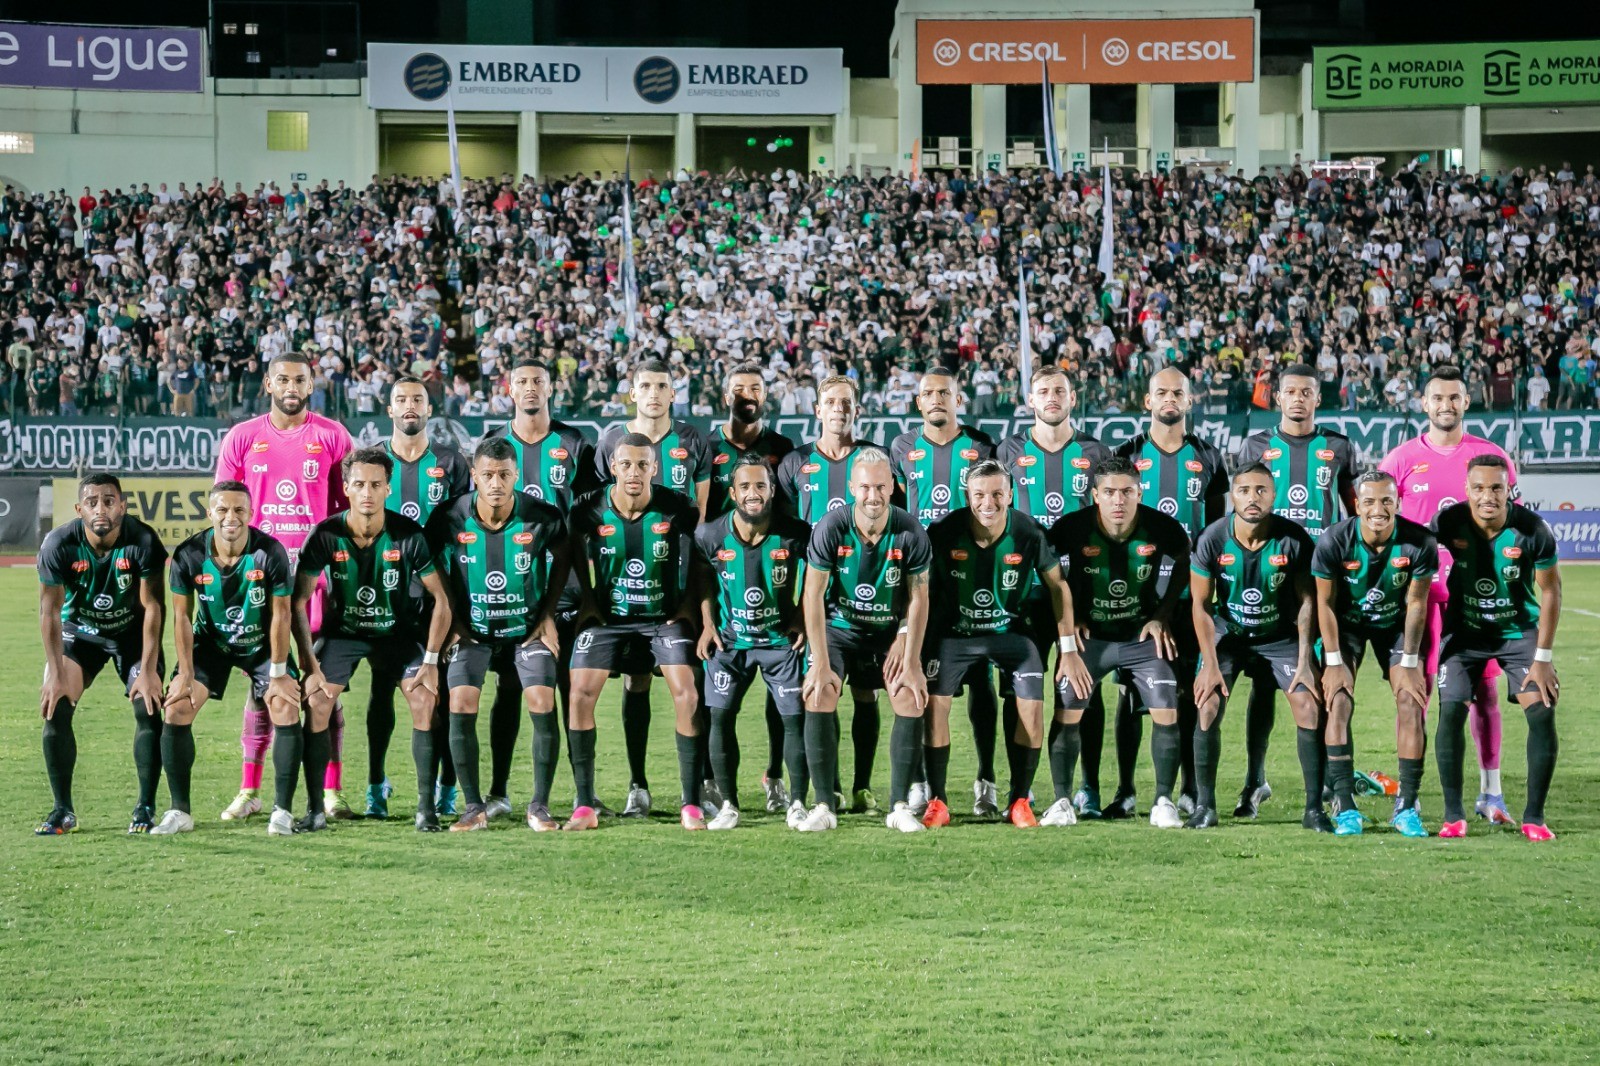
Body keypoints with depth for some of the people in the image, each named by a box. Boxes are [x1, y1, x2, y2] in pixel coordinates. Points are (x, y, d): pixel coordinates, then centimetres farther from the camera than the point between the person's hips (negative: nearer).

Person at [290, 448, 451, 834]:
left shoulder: (409, 535, -19)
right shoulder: (326, 535, -18)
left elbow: (440, 600, -12)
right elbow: (297, 602, -13)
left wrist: (432, 660, -16)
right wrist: (309, 662, -18)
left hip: (398, 632, 0)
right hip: (342, 630, 0)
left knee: (426, 700, -19)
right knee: (315, 701, -18)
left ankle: (426, 806, -8)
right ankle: (315, 810, -9)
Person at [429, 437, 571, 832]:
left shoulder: (543, 517, -17)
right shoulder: (450, 519, -16)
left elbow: (562, 558, 4)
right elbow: (439, 570, 4)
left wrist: (547, 613, 1)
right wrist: (453, 619, -2)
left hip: (528, 628, 0)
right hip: (473, 630, 0)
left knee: (543, 706, -14)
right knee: (461, 707, -14)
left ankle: (539, 805, 1)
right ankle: (474, 808, -1)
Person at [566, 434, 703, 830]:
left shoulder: (677, 509, -16)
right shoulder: (590, 511, -14)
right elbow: (576, 549, 8)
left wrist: (689, 601, -3)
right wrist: (586, 599, 3)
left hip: (665, 616, -1)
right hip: (607, 616, 1)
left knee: (686, 694, -16)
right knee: (581, 693, -13)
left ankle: (691, 804, -6)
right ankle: (585, 805, -3)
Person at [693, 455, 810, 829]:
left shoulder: (794, 534, -18)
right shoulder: (711, 536, -15)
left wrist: (802, 617, -4)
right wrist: (708, 623, 1)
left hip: (781, 639, -1)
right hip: (730, 640, 1)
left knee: (794, 719, -3)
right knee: (721, 718, -5)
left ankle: (798, 803, 10)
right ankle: (728, 804, 7)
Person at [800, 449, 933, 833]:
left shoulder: (910, 532, -14)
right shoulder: (831, 528, -17)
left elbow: (918, 599, -8)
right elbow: (813, 596, -15)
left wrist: (911, 663, -12)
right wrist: (821, 664, -19)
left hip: (891, 631, 1)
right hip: (839, 627, -1)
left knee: (912, 699, -18)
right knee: (818, 697, -21)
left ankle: (900, 805, -7)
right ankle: (824, 806, -13)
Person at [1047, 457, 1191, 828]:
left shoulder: (1163, 529, -15)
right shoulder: (1071, 530, -18)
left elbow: (1183, 566, 8)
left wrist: (1164, 614, 1)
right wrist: (1069, 618, -3)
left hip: (1144, 634, 0)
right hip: (1089, 636, 0)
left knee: (1167, 716, -8)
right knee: (1066, 714, -8)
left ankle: (1164, 801, 5)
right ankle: (1062, 801, 4)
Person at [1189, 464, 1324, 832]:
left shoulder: (1293, 539, -20)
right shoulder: (1213, 539, -19)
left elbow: (1306, 601, -9)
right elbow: (1201, 605, -10)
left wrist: (1304, 661, -12)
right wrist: (1211, 664, -14)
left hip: (1282, 637, 0)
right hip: (1228, 635, 0)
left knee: (1309, 708, -12)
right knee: (1208, 708, -15)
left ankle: (1314, 808, -3)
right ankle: (1204, 805, -2)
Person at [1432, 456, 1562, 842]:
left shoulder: (1533, 530, -22)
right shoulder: (1449, 523, -20)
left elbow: (1550, 591, -10)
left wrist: (1543, 658, -11)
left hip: (1520, 630, 0)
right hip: (1465, 631, 0)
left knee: (1542, 712, -13)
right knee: (1451, 711, -14)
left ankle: (1534, 816, -1)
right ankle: (1453, 815, -2)